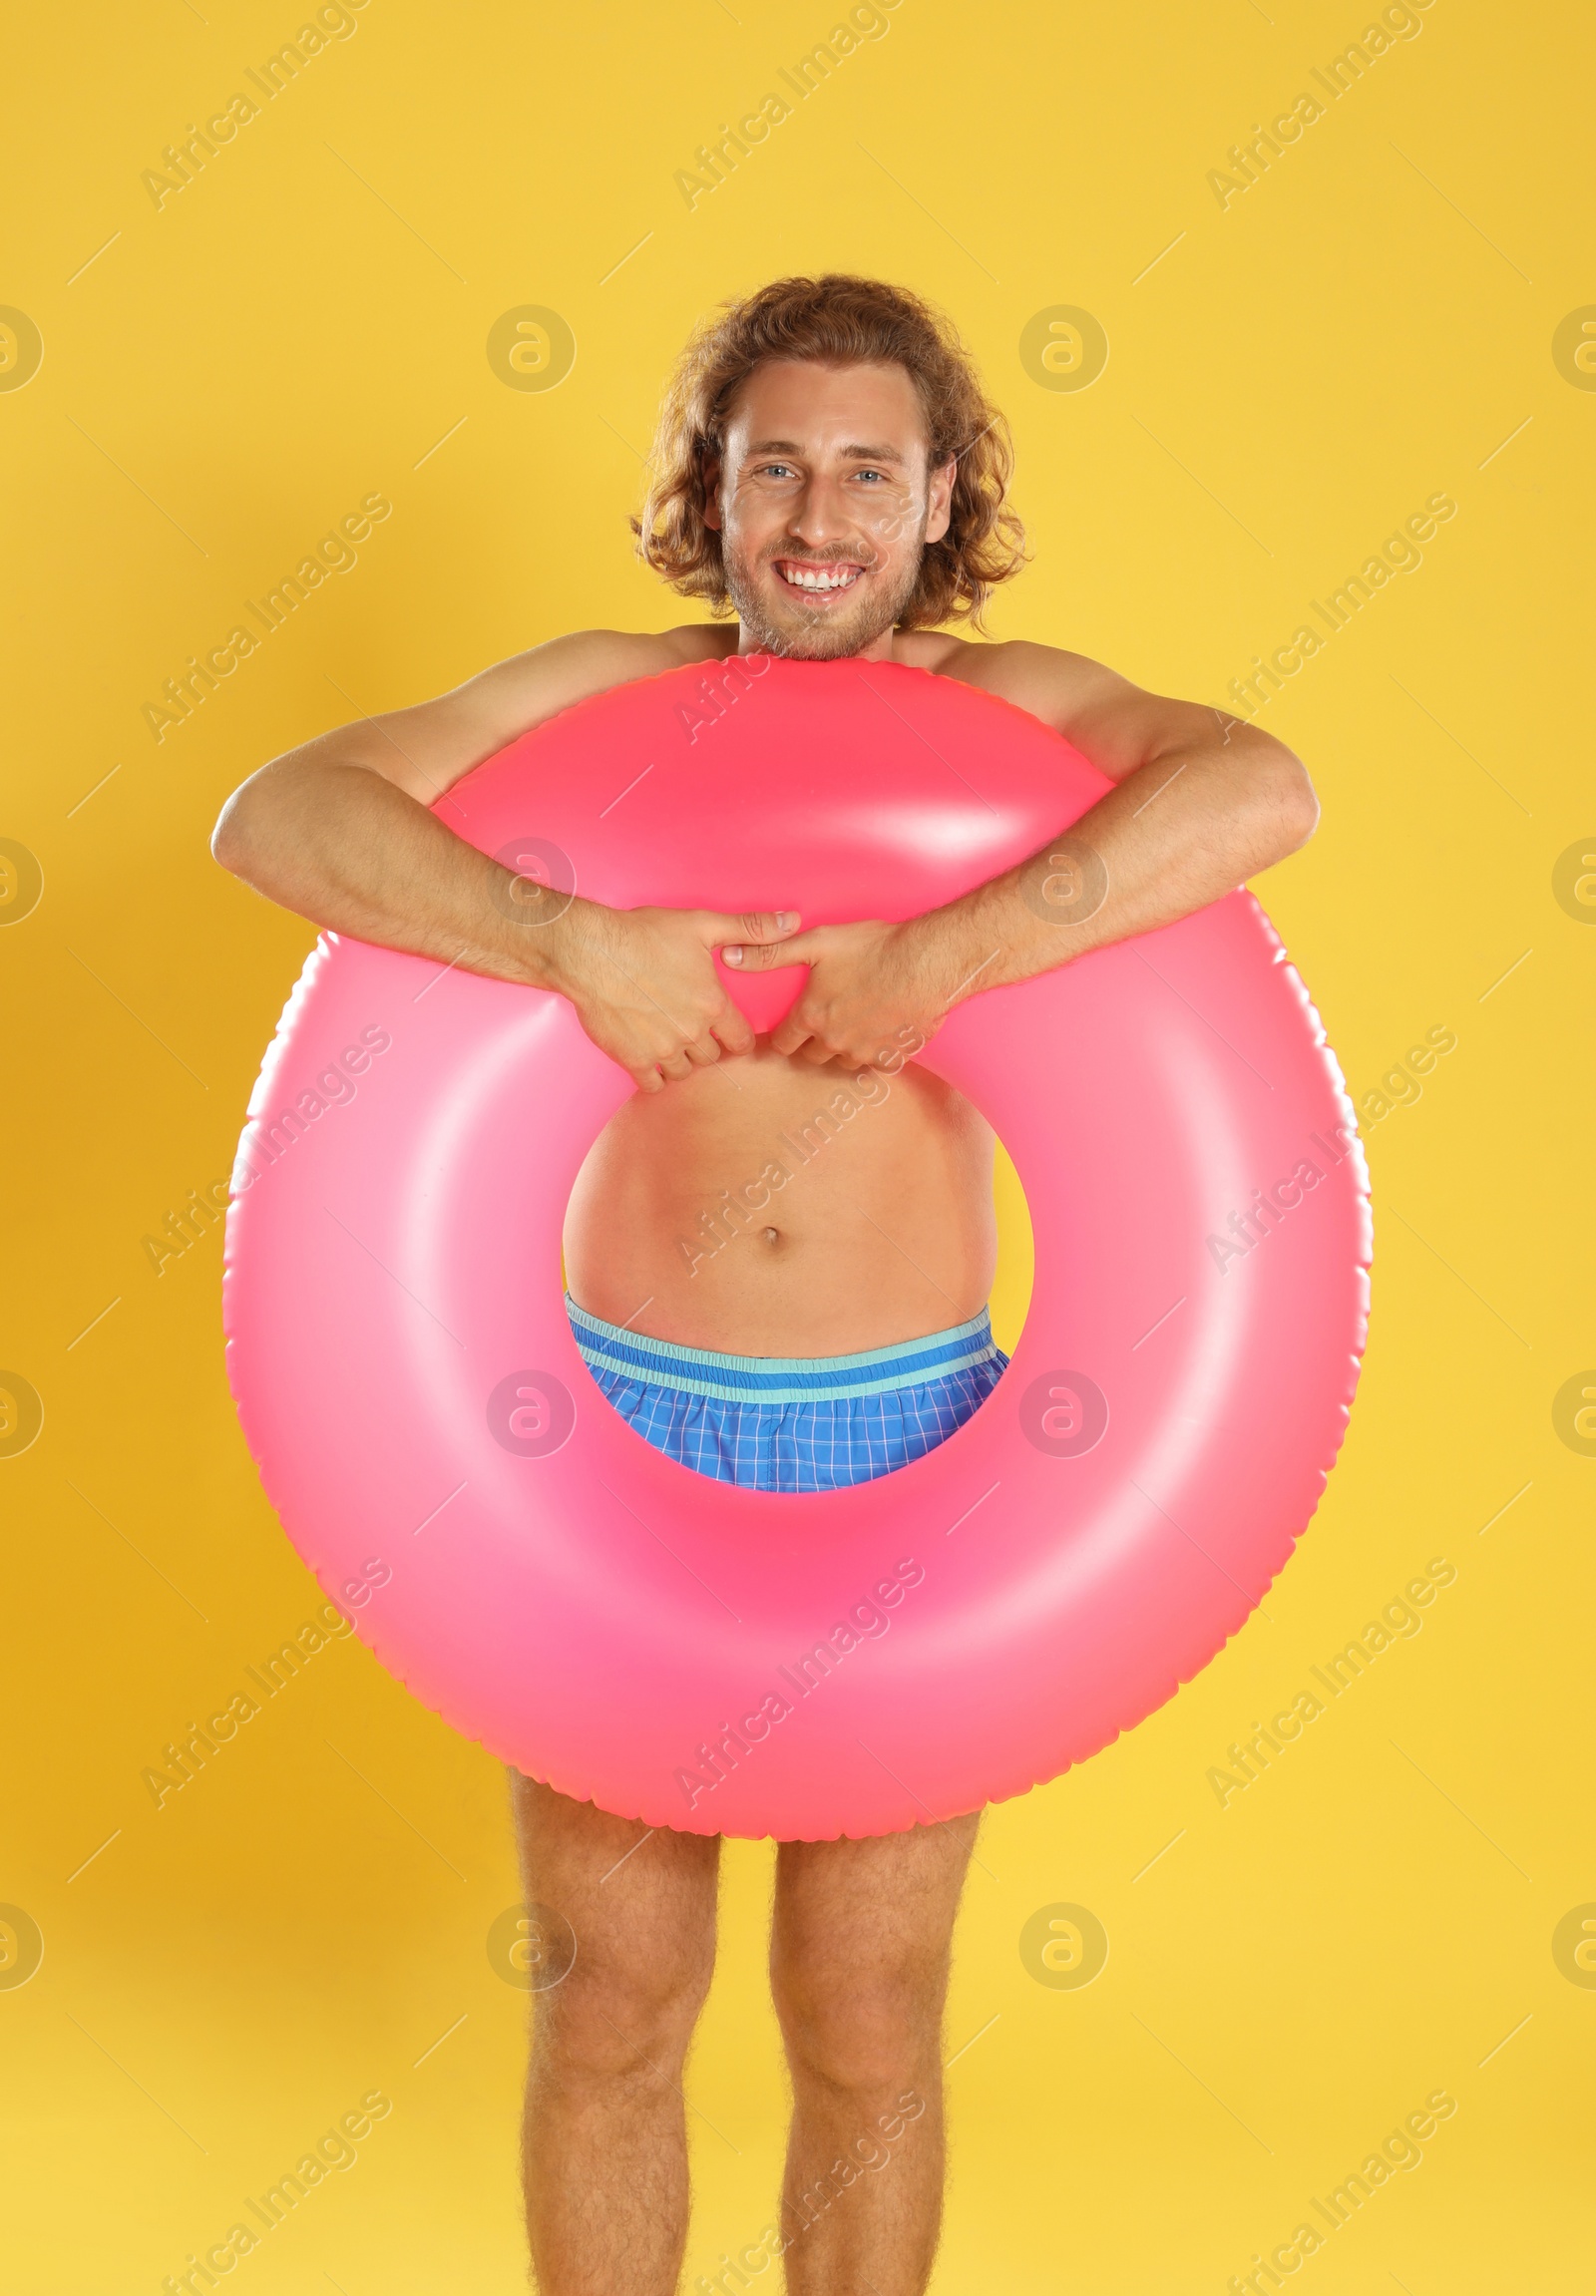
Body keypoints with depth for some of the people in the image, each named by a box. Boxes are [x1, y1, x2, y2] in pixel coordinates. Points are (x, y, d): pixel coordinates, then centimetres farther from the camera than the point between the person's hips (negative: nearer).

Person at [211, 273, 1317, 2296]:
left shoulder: (999, 710, -2)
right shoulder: (605, 700, -1)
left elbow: (1264, 788, -22)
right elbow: (273, 815, -13)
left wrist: (949, 957, -29)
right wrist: (564, 938, -26)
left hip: (908, 1449, 0)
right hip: (617, 1437, 0)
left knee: (868, 2031, 12)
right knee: (613, 2003, 12)